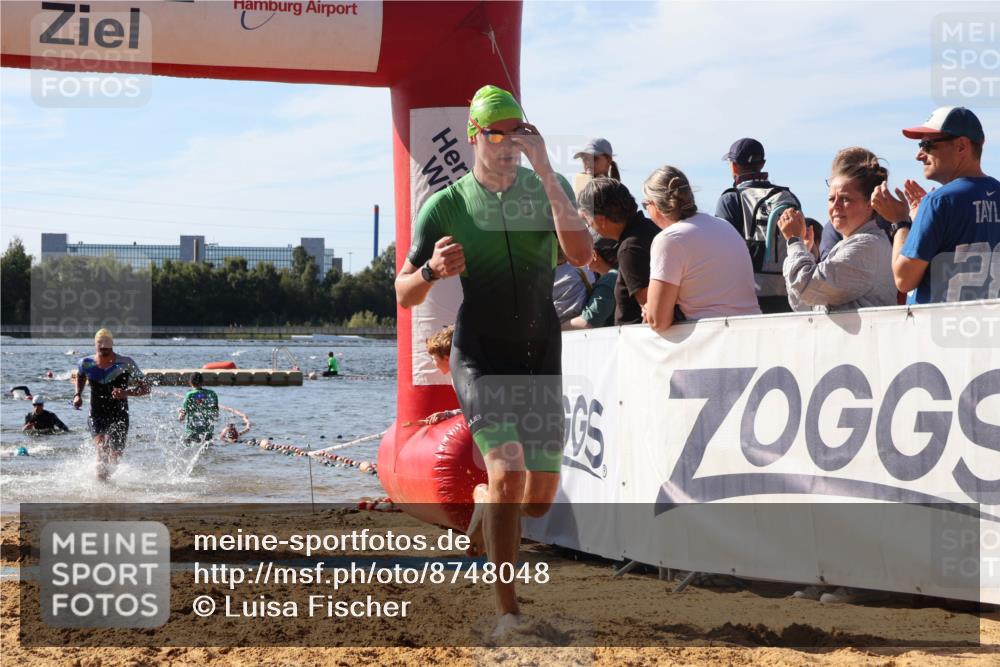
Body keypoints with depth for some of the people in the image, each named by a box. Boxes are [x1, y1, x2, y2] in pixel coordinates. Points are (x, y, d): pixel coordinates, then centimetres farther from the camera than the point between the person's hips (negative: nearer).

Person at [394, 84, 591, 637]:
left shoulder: (548, 188, 1)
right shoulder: (446, 206, -4)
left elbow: (581, 254, -19)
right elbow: (404, 295, -2)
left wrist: (546, 172, -23)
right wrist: (432, 269, -24)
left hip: (541, 357, 3)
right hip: (480, 357, -3)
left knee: (540, 498, 6)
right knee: (509, 470, -23)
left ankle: (483, 504, 42)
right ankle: (507, 612, -18)